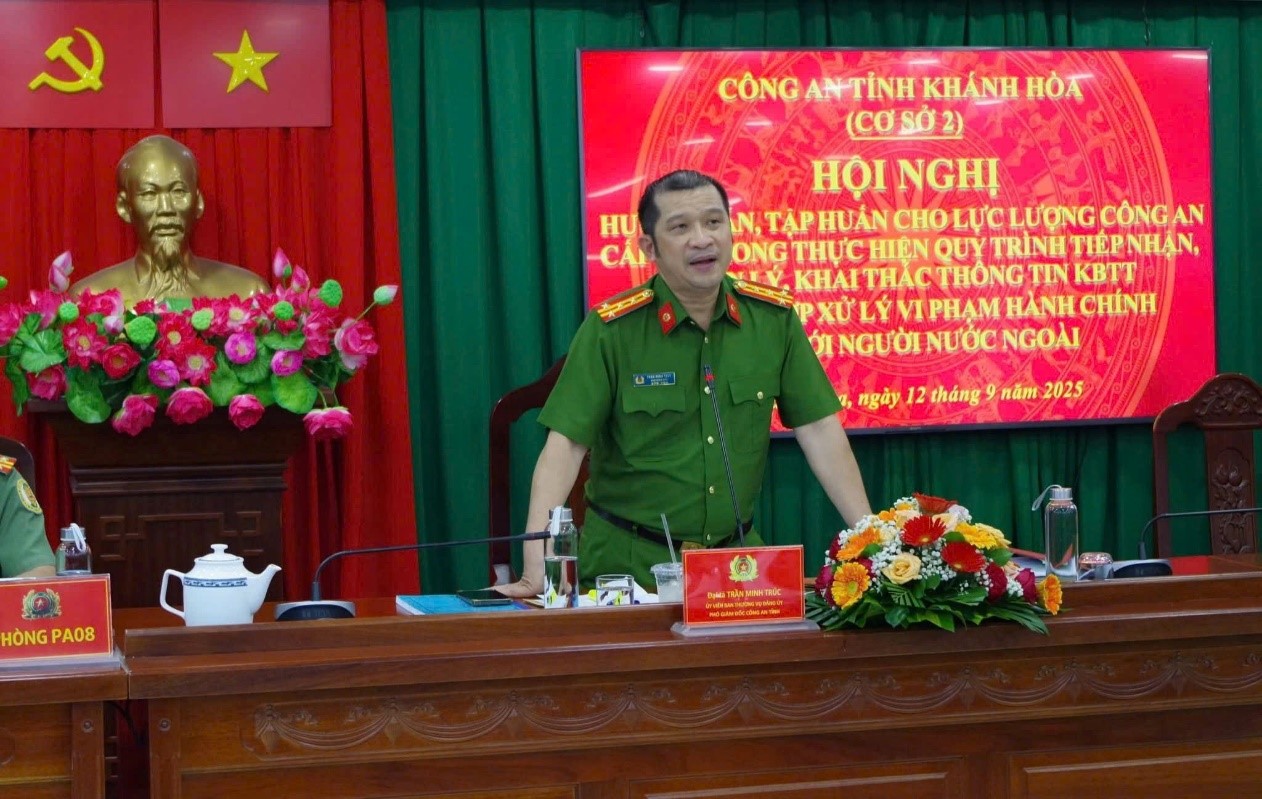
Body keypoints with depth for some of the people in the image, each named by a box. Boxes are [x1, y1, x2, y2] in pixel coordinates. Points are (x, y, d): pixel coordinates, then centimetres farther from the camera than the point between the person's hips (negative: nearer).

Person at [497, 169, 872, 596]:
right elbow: (566, 444, -14)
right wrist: (537, 563, -24)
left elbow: (819, 430, 2)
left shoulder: (774, 317, 0)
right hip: (630, 560, -3)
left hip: (736, 552, 3)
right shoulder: (611, 329, -10)